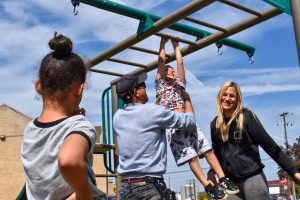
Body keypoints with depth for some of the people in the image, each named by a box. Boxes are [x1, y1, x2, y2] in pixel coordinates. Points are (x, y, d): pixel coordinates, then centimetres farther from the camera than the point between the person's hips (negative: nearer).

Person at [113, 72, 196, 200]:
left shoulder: (117, 117, 7)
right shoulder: (153, 111, -10)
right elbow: (190, 120, 2)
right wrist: (186, 98, 18)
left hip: (125, 186, 7)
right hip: (150, 186, -6)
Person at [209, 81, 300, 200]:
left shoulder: (246, 116, -5)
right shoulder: (215, 124, 8)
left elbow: (269, 144, -8)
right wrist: (212, 172, -2)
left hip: (252, 178, -4)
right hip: (231, 183, 4)